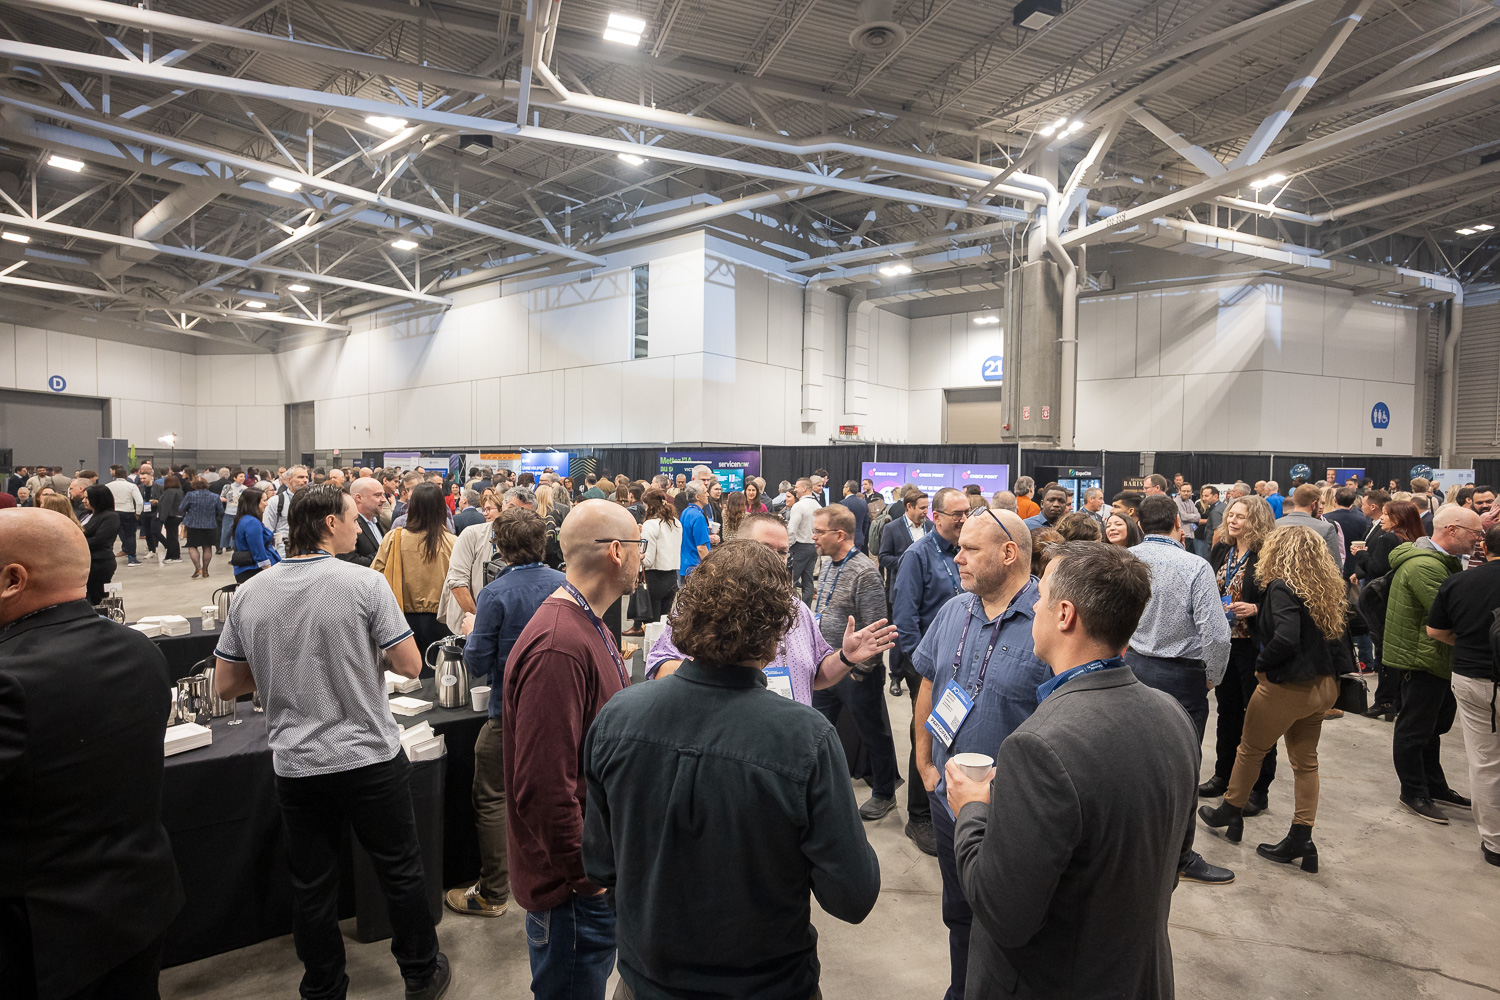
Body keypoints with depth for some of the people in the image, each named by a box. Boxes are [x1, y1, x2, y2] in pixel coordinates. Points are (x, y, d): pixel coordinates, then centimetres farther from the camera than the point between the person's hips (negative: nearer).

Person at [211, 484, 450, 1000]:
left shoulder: (248, 594, -2)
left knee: (312, 885, 16)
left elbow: (225, 686, 6)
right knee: (401, 870, 14)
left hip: (296, 764, 4)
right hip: (371, 758, -3)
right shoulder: (365, 584, -15)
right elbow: (411, 666, -12)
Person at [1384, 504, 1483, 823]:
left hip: (1436, 659, 11)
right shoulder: (1424, 565, -24)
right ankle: (1414, 792, 17)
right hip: (1422, 661, -11)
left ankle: (1435, 785, 36)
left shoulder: (1439, 561, 12)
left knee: (1436, 723, 22)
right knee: (1415, 728, 3)